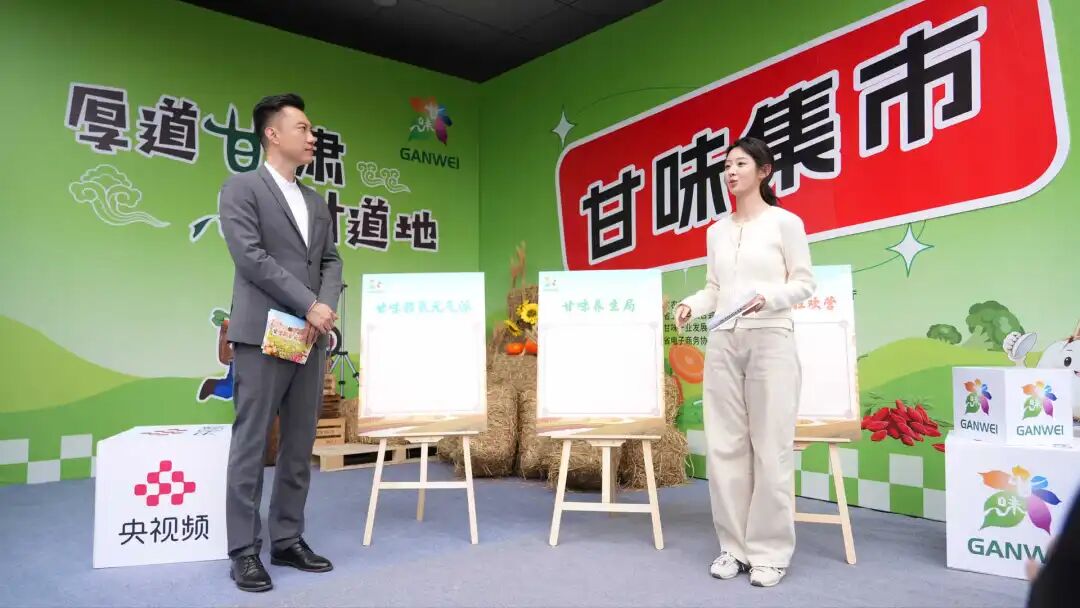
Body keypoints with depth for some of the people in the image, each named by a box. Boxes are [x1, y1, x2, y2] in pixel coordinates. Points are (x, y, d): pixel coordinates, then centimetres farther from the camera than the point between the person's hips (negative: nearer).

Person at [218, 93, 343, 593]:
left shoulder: (316, 202, 18)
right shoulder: (241, 189, -2)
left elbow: (331, 260, 13)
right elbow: (251, 257, -12)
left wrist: (327, 307, -6)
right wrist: (309, 305, -14)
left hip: (311, 337, 7)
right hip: (263, 336, -6)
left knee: (300, 446, 9)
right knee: (251, 445, -1)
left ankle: (287, 541, 20)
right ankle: (244, 551, 9)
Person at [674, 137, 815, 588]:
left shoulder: (785, 223, -1)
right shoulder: (717, 231, 14)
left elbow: (804, 283, -1)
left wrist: (769, 297, -19)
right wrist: (692, 304, -4)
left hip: (770, 341, -5)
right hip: (723, 343, 5)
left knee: (771, 447, -2)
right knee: (725, 446, 4)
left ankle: (770, 552, 9)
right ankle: (734, 546, 16)